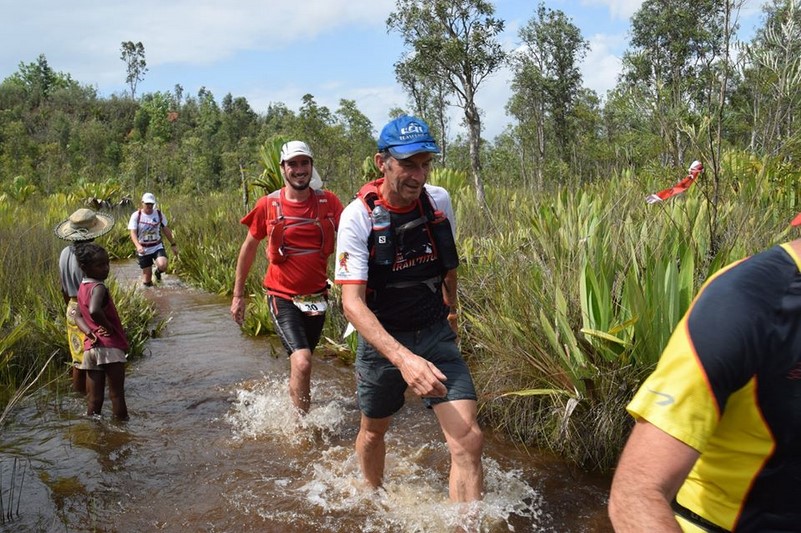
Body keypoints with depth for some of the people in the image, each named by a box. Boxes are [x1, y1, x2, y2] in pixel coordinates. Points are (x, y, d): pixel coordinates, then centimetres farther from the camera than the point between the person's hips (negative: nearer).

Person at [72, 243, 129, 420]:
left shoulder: (82, 288, 12)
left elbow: (79, 317, 11)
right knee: (117, 394, 2)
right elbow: (94, 311, -34)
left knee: (93, 399, 10)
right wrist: (108, 327, -18)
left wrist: (91, 333, -3)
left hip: (90, 347, 8)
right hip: (110, 346, -7)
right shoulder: (99, 288, -15)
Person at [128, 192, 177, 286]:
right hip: (143, 249, -1)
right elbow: (133, 233, -15)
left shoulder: (159, 214, -1)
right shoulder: (136, 216, -8)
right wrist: (138, 246, -33)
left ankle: (158, 272, 11)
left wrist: (173, 244, 9)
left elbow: (166, 229, 9)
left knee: (163, 265, -26)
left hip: (157, 247, 1)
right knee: (147, 275, 1)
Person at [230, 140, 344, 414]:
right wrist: (238, 294, 8)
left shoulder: (328, 202, -5)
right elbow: (249, 247, 5)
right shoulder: (268, 205, -7)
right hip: (283, 297, -3)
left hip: (316, 297, 3)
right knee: (302, 362, -20)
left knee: (301, 363, 19)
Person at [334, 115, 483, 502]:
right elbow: (352, 302, -27)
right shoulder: (358, 216, -20)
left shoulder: (440, 201, -8)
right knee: (373, 432, 20)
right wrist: (403, 358, -39)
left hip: (436, 334, 2)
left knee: (468, 441, -13)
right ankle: (375, 499, 51)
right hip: (382, 339, -2)